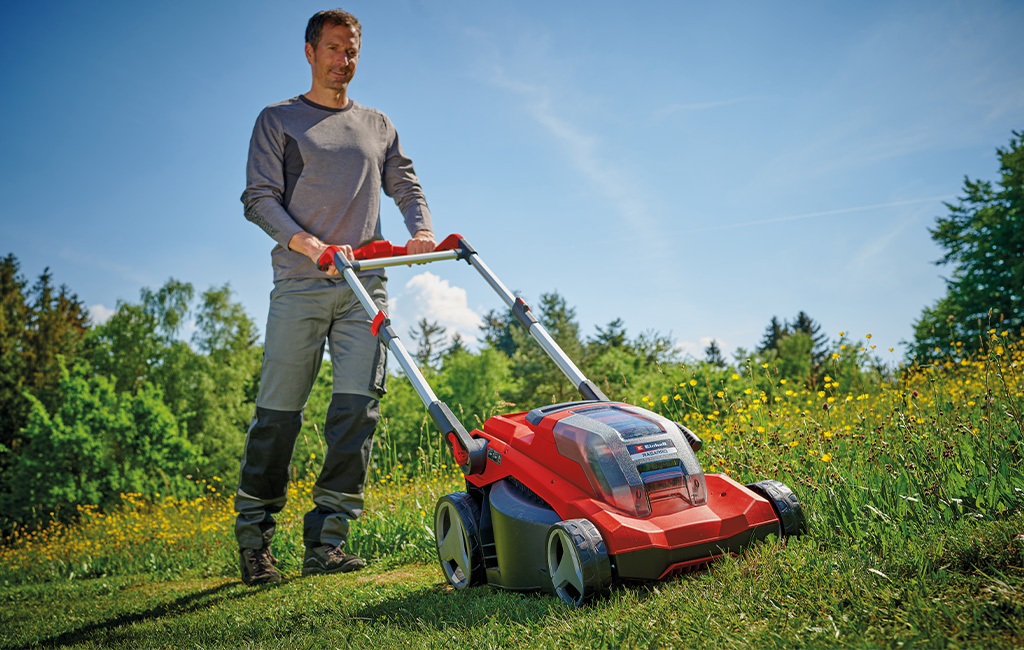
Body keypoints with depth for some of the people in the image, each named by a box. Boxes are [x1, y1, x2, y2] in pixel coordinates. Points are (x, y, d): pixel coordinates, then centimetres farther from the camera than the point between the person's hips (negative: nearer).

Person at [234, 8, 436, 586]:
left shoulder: (378, 126, 24)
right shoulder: (278, 121, 13)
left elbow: (407, 186, 17)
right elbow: (259, 199, 2)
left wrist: (422, 231, -5)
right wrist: (307, 243, -16)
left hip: (365, 286, 3)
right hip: (300, 284, -2)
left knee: (357, 408, -9)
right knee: (279, 412, -2)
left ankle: (327, 540, -5)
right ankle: (254, 538, 12)